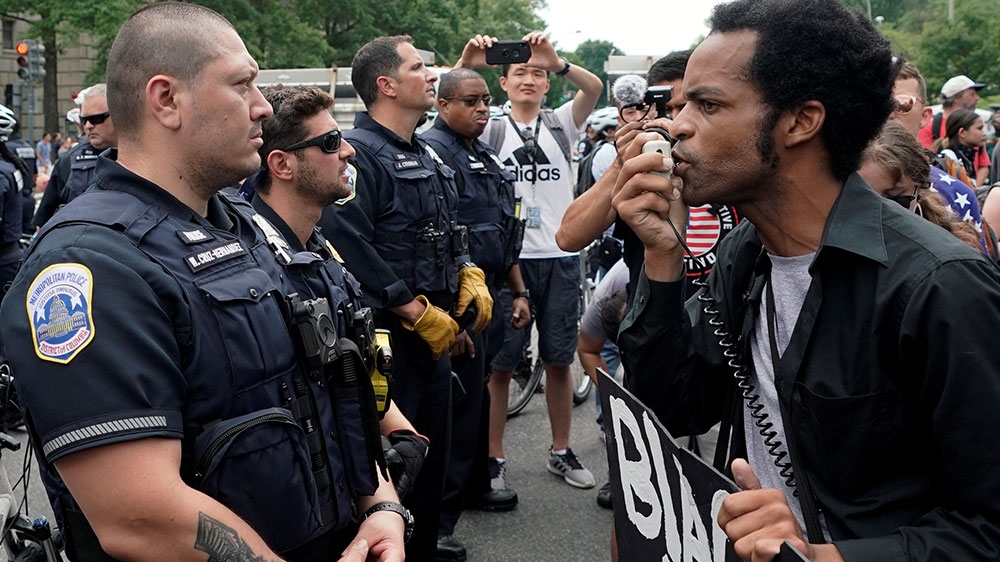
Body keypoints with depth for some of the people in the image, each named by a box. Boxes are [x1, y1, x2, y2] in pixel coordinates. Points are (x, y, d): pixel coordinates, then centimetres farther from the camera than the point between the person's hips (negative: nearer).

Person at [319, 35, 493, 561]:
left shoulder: (427, 156, 16)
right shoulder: (359, 153, -15)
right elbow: (352, 250, -24)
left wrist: (471, 277, 6)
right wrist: (418, 313, -19)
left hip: (437, 332, 9)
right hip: (385, 335, -9)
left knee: (433, 452, 17)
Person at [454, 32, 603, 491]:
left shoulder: (560, 125, 9)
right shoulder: (492, 130, 6)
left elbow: (594, 87, -9)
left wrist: (557, 62, -27)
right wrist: (464, 66, -26)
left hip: (560, 259, 2)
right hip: (508, 258, -1)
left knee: (558, 360, 10)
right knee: (501, 363, 2)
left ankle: (561, 452, 22)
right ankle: (494, 457, 12)